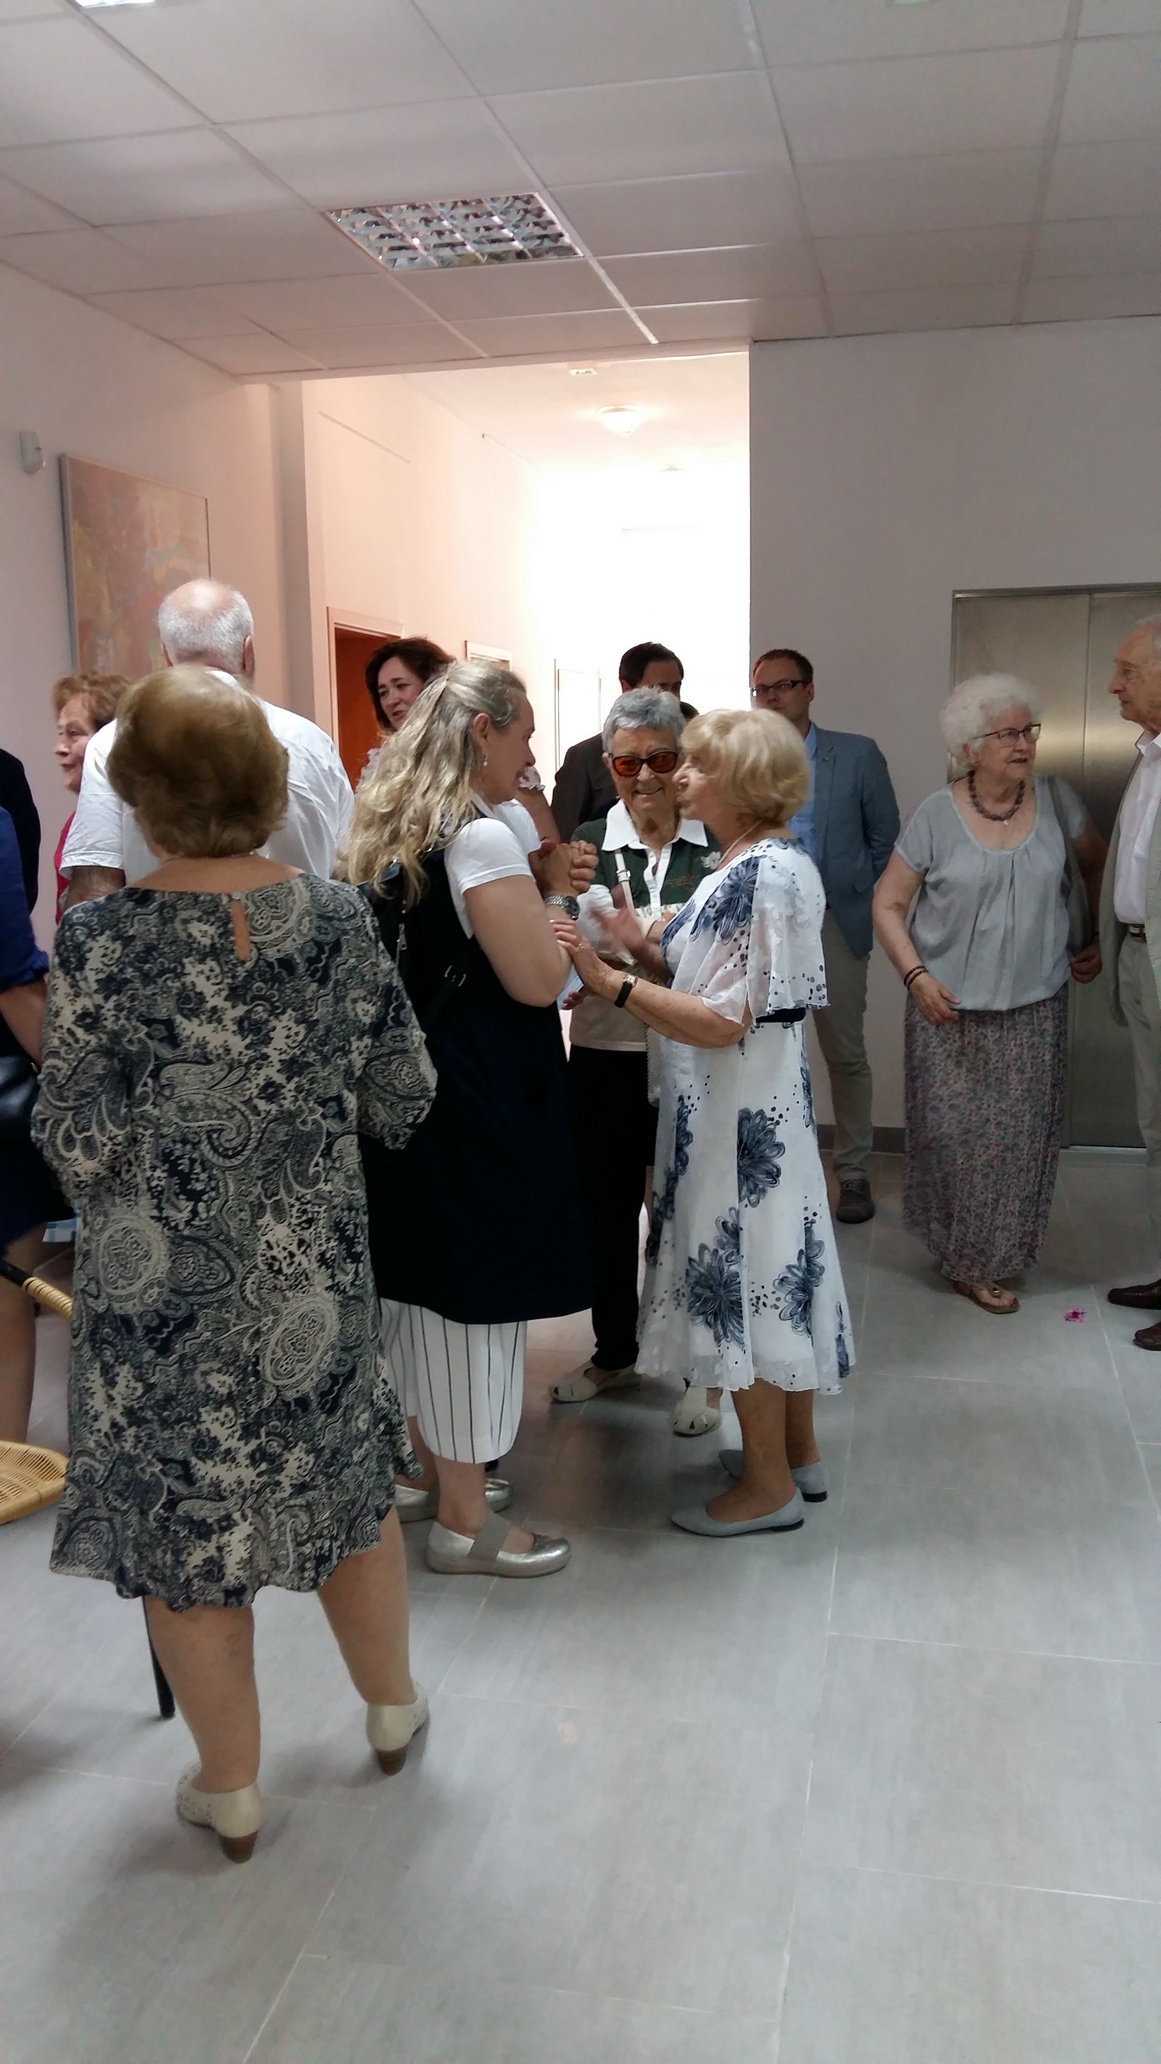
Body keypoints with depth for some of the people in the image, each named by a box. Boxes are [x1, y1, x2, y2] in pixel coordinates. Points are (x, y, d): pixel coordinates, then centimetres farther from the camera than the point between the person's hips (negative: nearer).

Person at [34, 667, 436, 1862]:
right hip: (313, 1276, 3)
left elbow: (79, 1148, -15)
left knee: (183, 1516, 15)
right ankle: (392, 1708, 43)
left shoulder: (101, 942, -18)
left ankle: (229, 1789, 32)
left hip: (164, 1290, -3)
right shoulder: (340, 919, -8)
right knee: (347, 1480, 23)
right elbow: (402, 1104, -3)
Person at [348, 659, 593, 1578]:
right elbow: (536, 980, -19)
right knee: (475, 1286, 1)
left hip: (404, 1079, 10)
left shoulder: (391, 824, 10)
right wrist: (561, 915, -1)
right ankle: (464, 1516, 13)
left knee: (420, 1275, 18)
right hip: (477, 1097, -9)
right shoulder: (482, 837, -18)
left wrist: (537, 884, 11)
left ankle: (434, 1466, 35)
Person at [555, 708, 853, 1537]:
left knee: (742, 1280, 2)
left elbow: (722, 1021, -24)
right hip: (752, 1105, 10)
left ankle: (769, 1484, 17)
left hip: (742, 1115, -10)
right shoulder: (758, 864, 10)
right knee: (767, 1268, 18)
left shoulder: (763, 875, -21)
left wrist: (610, 980, -25)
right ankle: (797, 1451, 33)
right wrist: (647, 947, 1)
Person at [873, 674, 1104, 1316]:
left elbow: (1096, 862, 17)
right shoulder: (937, 816, -9)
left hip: (1035, 1005, 3)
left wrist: (1099, 939, 14)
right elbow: (888, 904, -4)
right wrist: (916, 976, -15)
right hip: (951, 1006, -2)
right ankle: (963, 1258, 19)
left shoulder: (1055, 801, -2)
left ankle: (986, 1259, 25)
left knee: (1019, 1135, 7)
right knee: (953, 1135, 1)